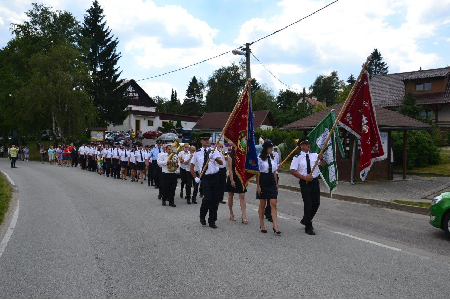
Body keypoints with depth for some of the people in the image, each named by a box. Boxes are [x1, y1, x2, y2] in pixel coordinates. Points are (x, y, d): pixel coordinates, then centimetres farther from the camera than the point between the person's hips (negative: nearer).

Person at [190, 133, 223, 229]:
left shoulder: (214, 151, 4)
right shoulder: (197, 153, 5)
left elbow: (221, 162, -10)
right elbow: (192, 167, 15)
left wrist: (214, 158, -30)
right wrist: (195, 178, 6)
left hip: (215, 177, 2)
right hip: (205, 178, -2)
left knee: (215, 199, 5)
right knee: (208, 198, -16)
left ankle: (212, 221, 20)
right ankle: (202, 216, 12)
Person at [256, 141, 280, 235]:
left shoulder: (272, 158, 9)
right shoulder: (260, 159, -7)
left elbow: (274, 172, 13)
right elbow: (257, 173, -7)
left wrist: (276, 184, 11)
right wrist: (258, 186, -11)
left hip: (271, 182, 4)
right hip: (263, 182, -4)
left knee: (273, 204, -4)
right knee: (262, 204, 6)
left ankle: (275, 227, -6)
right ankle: (262, 225, 20)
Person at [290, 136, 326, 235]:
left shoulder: (314, 155, 6)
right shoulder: (297, 158, -5)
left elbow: (323, 165, 0)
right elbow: (292, 171, -10)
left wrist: (321, 159, -22)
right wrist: (304, 177, -18)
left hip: (315, 181, 5)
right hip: (305, 183, -5)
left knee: (316, 203, 12)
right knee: (308, 204, -3)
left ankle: (305, 220, 35)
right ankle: (308, 227, 10)